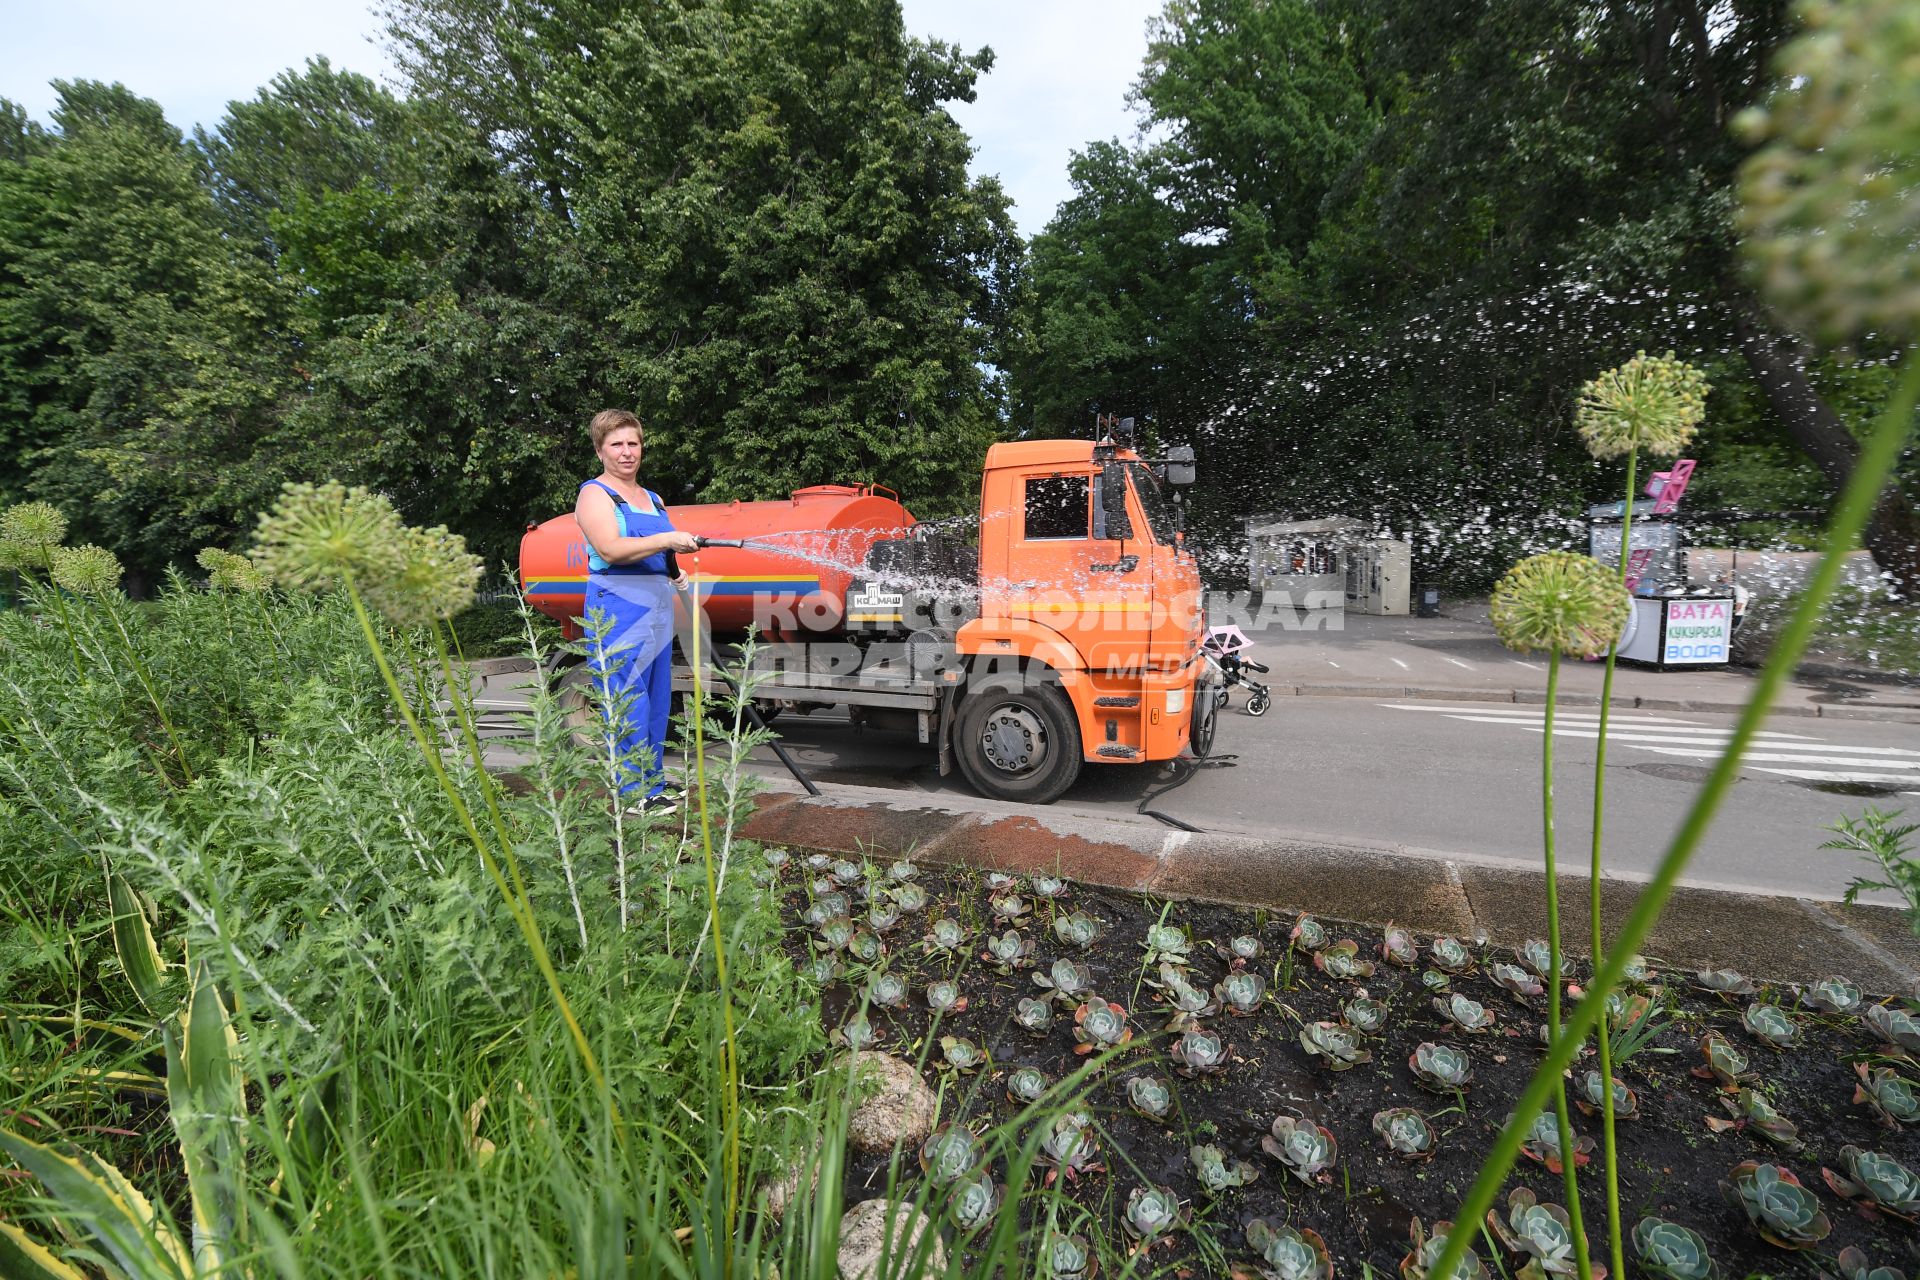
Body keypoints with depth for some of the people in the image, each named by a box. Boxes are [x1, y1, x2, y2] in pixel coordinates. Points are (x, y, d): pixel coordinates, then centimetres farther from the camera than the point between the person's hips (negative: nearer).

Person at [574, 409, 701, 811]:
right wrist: (666, 540, -26)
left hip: (658, 609, 8)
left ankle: (653, 786, 19)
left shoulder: (653, 499, 21)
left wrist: (676, 572, 12)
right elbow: (611, 549, -18)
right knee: (628, 704, -7)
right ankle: (632, 794, 0)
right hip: (618, 609, -7)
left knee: (658, 700, 10)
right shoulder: (594, 494, -2)